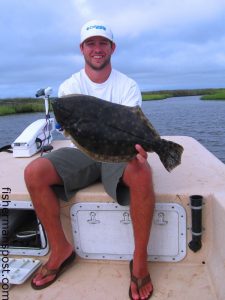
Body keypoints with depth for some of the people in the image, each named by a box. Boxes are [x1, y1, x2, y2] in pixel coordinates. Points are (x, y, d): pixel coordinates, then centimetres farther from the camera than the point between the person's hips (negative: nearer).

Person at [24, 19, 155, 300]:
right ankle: (60, 250, -4)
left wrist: (134, 146, -40)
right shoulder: (69, 86, 1)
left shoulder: (128, 86, -3)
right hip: (82, 152, 2)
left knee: (141, 173, -37)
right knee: (34, 173, -23)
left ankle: (140, 259, -16)